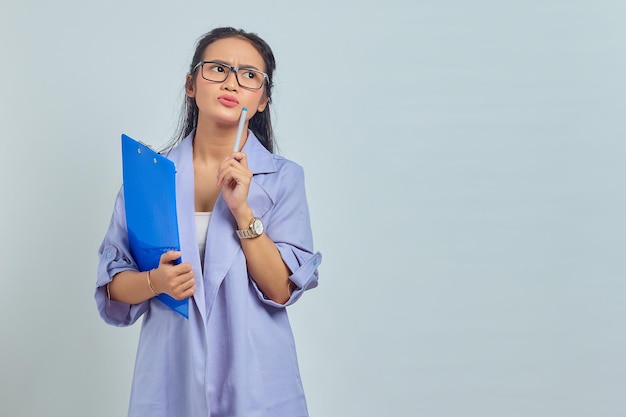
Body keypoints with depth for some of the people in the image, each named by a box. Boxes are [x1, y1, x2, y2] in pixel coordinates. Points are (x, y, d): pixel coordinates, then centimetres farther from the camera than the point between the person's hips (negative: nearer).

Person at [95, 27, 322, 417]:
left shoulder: (284, 177, -4)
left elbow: (282, 291, -10)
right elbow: (112, 284, 2)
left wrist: (242, 210, -19)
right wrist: (154, 282, -18)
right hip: (170, 376, 1)